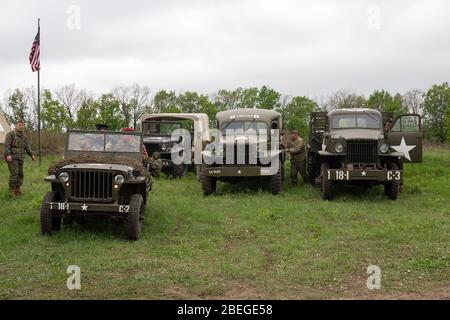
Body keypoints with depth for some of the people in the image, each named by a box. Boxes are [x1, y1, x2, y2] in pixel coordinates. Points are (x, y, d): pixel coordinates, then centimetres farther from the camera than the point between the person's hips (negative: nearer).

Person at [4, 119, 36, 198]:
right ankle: (12, 191, -12)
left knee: (20, 174, 7)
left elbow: (27, 147, 15)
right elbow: (7, 145, -15)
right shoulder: (11, 134, -7)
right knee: (14, 173, -15)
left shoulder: (24, 136, 14)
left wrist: (32, 155, 2)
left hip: (20, 158, 7)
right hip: (12, 158, -7)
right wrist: (8, 155, -27)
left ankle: (17, 190, 15)